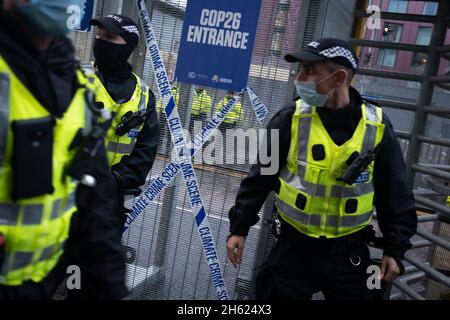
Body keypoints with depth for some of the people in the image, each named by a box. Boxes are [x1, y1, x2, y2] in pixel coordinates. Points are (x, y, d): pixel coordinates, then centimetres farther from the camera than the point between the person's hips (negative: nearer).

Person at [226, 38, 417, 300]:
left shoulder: (377, 127, -7)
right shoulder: (291, 120, -9)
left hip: (348, 254, 1)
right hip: (293, 248, 0)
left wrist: (395, 249, 2)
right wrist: (239, 227, 0)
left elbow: (395, 194, 1)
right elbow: (260, 177, -1)